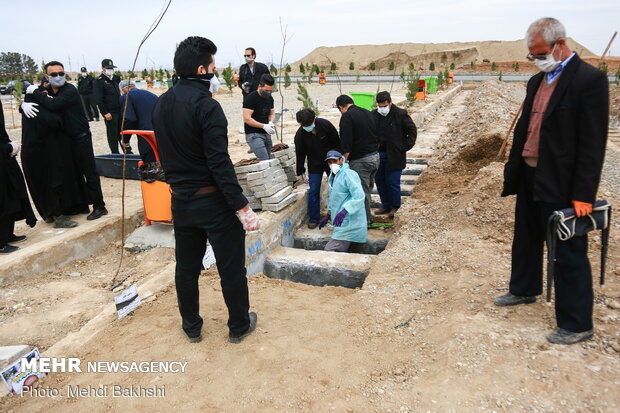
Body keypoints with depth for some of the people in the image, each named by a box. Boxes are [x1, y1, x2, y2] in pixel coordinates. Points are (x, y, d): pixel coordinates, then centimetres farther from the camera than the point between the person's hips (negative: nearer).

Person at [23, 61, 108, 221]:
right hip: (65, 139, 8)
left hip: (81, 138, -8)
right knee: (75, 173, 14)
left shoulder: (70, 90, -16)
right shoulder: (47, 91, 8)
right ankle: (82, 205, 24)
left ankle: (99, 206, 3)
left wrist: (36, 92, -17)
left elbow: (53, 105, -30)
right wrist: (24, 104, -14)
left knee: (89, 172, -3)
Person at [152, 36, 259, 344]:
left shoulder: (161, 104, 5)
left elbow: (165, 154, 13)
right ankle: (239, 326, 26)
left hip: (180, 200, 7)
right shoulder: (206, 105, -19)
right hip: (213, 200, -7)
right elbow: (220, 163, -23)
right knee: (231, 267, 10)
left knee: (186, 267, 18)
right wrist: (242, 206, -20)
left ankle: (191, 327, 34)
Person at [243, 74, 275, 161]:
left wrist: (271, 122, -1)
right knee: (265, 161, -19)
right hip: (253, 135, -7)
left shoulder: (270, 98, 10)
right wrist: (264, 126, -20)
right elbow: (247, 119, -17)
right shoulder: (250, 98, -12)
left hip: (266, 134, 7)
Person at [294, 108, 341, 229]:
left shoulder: (325, 124, -19)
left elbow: (337, 142, -6)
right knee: (313, 191, -2)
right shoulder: (300, 134, -17)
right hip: (314, 165, 0)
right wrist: (301, 171, 0)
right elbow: (300, 154, -6)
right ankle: (313, 218, 9)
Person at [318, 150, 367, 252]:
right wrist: (327, 216, 30)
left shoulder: (348, 174, -14)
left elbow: (359, 196, -26)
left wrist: (344, 211, -34)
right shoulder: (332, 176, 16)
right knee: (340, 251, 9)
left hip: (349, 223, -10)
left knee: (330, 250, -14)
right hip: (341, 223, 10)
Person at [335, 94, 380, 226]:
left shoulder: (347, 117, -12)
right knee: (368, 189, 20)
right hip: (375, 156, 8)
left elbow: (346, 144, -18)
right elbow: (377, 135, 18)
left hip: (360, 160, -8)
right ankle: (368, 218, 31)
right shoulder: (368, 113, 13)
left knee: (362, 192, 3)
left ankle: (366, 221, 12)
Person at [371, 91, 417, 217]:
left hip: (394, 155, -5)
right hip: (378, 155, 5)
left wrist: (405, 147, -7)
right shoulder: (374, 115, 6)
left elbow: (412, 130, 0)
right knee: (379, 181, 10)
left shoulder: (400, 114, -7)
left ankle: (395, 207, 15)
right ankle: (386, 206, 24)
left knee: (392, 182, -3)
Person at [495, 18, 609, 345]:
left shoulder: (589, 79, -11)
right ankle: (523, 290, 42)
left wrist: (583, 194, -19)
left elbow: (593, 141, -16)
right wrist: (512, 168, 12)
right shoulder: (537, 81, 12)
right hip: (529, 177, 8)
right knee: (526, 239, 21)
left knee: (569, 253, 1)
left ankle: (576, 324, 14)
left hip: (561, 184, -8)